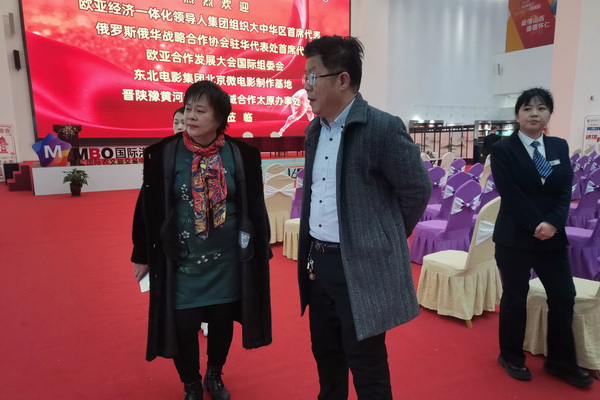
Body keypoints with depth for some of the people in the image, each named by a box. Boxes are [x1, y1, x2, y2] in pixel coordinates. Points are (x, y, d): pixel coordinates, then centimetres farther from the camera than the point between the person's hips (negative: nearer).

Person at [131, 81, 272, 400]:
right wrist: (142, 255, 4)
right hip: (181, 259, 0)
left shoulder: (242, 154, -7)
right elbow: (148, 208, 0)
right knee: (182, 325, 6)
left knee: (222, 321, 15)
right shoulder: (162, 154, -7)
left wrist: (261, 251, 5)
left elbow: (255, 207, 1)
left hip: (228, 259, 1)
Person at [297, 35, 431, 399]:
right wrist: (311, 253, 12)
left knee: (367, 369, 9)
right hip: (318, 263, 7)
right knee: (326, 358, 23)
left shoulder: (383, 128, -16)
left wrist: (384, 239, 1)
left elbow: (417, 189, -10)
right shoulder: (314, 130, 8)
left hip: (361, 267, -7)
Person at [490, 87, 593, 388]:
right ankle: (511, 357, 26)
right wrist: (535, 226, -18)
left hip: (553, 235, 5)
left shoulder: (560, 146, 9)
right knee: (515, 298, 7)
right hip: (515, 237, -5)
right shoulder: (503, 150, -6)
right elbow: (510, 195, -14)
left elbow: (565, 191, 1)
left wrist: (553, 223, -14)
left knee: (564, 296, 9)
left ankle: (561, 361, 28)